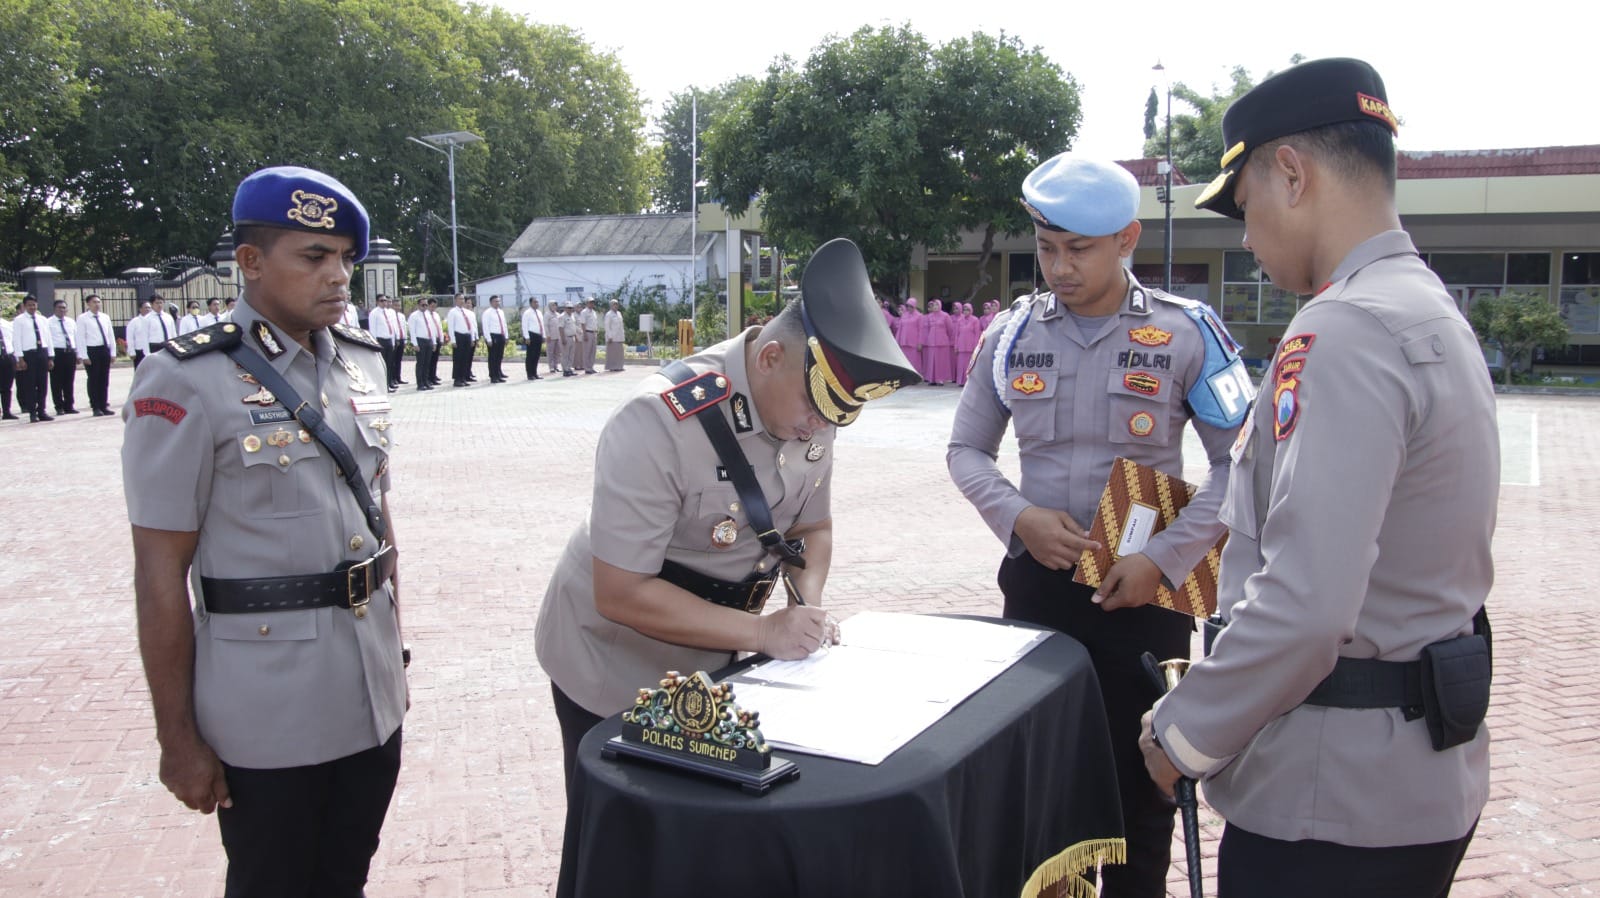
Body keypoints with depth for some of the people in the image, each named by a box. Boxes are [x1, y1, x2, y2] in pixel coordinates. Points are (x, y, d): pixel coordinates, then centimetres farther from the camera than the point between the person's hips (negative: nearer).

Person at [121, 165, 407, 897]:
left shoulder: (361, 361, 5)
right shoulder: (188, 383, -14)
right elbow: (161, 575, -13)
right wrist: (178, 739, -10)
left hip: (372, 694, 6)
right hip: (267, 715, -5)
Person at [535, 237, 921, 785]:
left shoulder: (811, 409, -9)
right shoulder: (659, 423, -31)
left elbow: (812, 527, 5)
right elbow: (620, 595, -28)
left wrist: (809, 604, -15)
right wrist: (763, 632, -28)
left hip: (711, 659, 6)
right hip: (613, 676, -6)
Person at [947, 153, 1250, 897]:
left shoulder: (1185, 334, -6)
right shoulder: (1012, 333, 1)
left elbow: (1238, 463, -4)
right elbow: (966, 451, 8)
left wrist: (1164, 559, -14)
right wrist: (1018, 516, -11)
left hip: (1144, 590, -2)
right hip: (1037, 578, 3)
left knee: (1138, 779, 10)